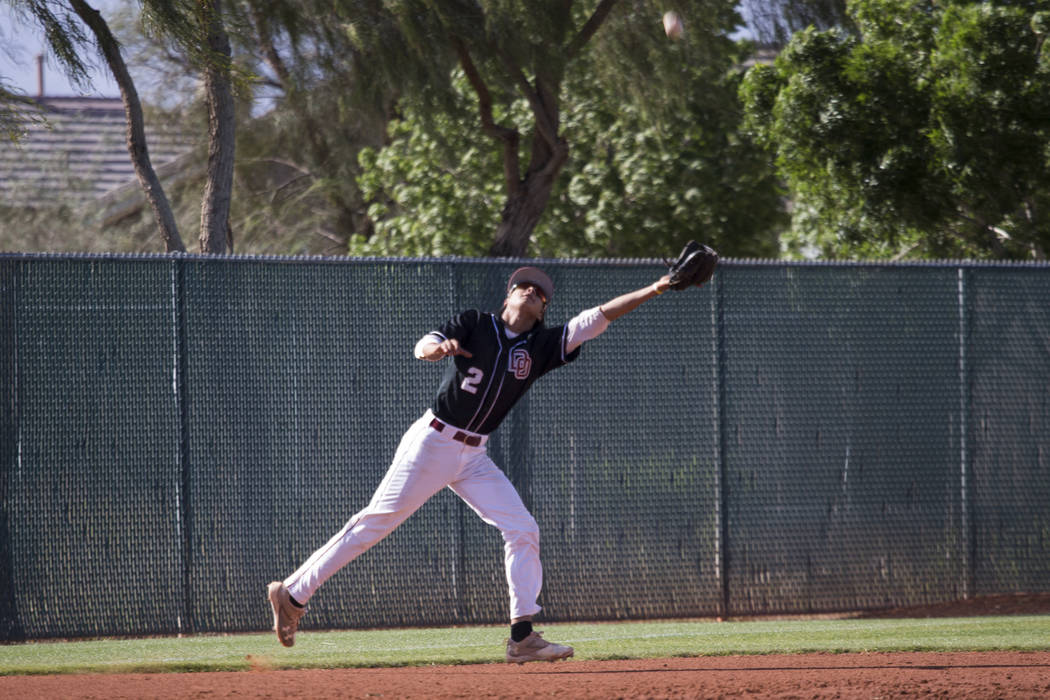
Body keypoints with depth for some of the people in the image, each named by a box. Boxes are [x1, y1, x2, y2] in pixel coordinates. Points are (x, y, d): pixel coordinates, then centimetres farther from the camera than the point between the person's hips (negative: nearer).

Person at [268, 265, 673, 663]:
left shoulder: (542, 345, 7)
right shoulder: (473, 325, -2)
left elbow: (598, 318, 0)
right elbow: (423, 348, -16)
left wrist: (654, 290, -8)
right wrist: (441, 348, -41)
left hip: (474, 458, 5)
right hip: (433, 442, -5)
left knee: (522, 529, -6)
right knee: (377, 522, -6)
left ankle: (522, 638, -6)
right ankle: (293, 594, 1)